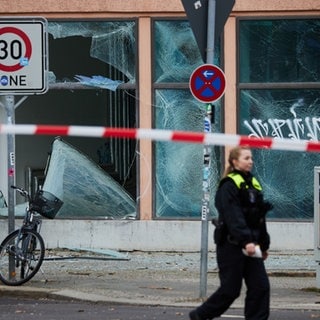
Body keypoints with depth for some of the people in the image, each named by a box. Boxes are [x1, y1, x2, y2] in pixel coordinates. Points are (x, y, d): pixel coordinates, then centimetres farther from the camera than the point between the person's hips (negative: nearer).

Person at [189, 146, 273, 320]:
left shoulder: (253, 184, 15)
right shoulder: (229, 186, -12)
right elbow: (234, 217, -22)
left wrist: (264, 244, 18)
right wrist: (246, 241, -31)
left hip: (250, 244, 8)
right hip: (231, 245, -8)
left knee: (261, 286, -2)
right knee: (230, 289, -2)